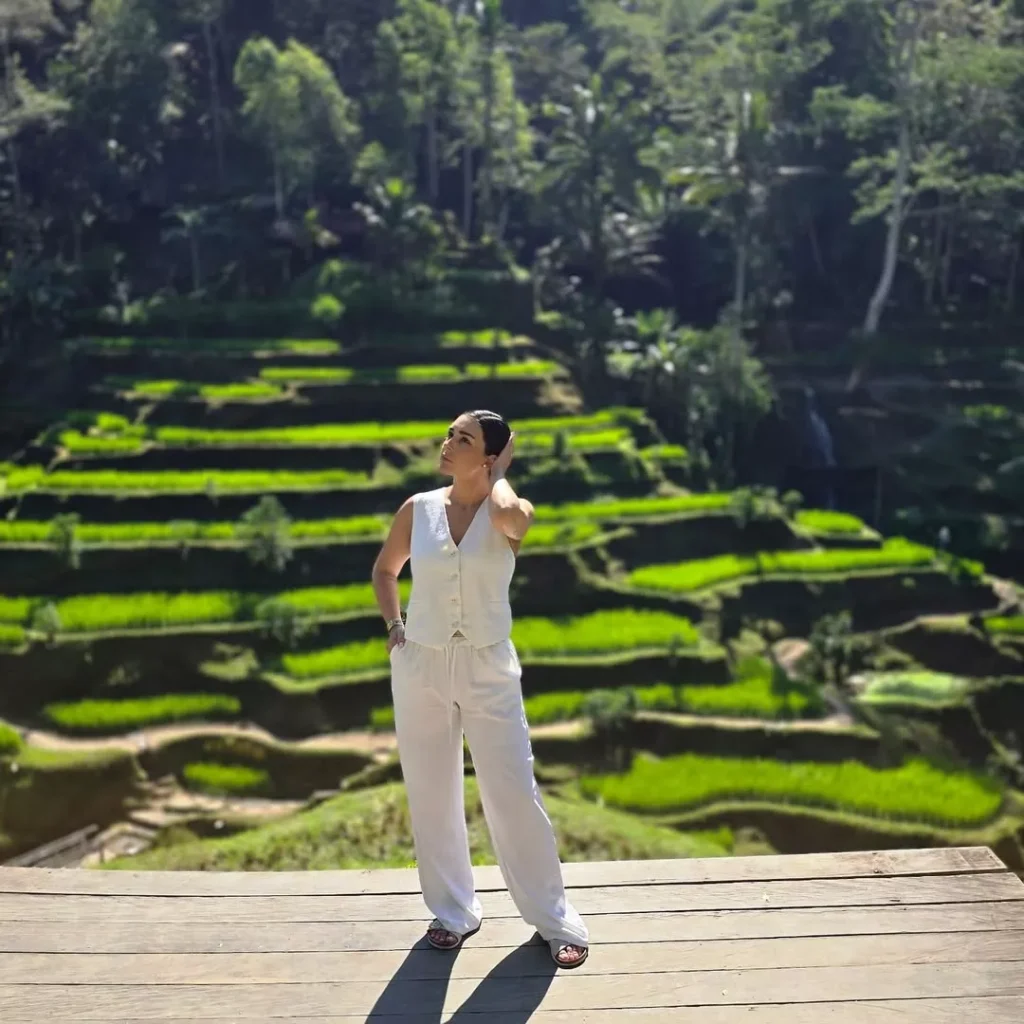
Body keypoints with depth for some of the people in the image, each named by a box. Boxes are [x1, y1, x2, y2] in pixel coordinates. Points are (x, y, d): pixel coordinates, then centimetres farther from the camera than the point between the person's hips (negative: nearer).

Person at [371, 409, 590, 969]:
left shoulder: (510, 514, -9)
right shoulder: (417, 509, 0)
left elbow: (507, 515, -36)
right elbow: (384, 569, 17)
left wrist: (499, 473, -16)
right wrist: (392, 624, 3)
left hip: (488, 670, -3)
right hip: (420, 667, 3)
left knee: (515, 796, 2)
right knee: (431, 795, 11)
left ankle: (554, 919, 20)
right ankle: (453, 911, 31)